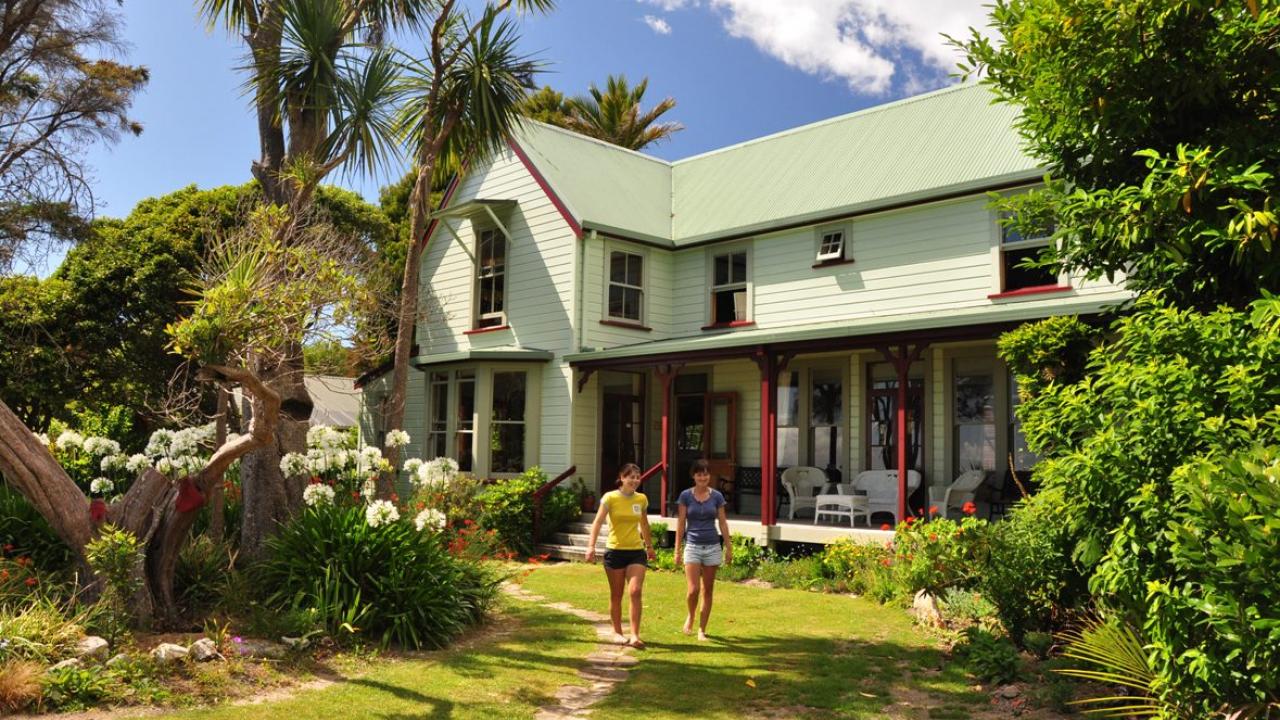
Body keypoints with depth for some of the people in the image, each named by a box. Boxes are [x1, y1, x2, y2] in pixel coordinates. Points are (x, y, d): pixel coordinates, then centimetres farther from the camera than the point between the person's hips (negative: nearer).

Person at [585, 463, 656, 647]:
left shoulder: (642, 499, 5)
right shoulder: (610, 497, -7)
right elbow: (598, 522, -15)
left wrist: (649, 545, 27)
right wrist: (591, 545, -26)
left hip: (636, 551, 2)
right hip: (615, 551, -2)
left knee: (635, 592, -11)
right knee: (616, 595, 8)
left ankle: (635, 635, -7)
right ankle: (617, 632, 24)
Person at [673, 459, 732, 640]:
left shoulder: (717, 496, 2)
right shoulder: (686, 496, -2)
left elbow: (723, 523, 6)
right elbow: (680, 524, 1)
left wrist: (729, 548, 4)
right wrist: (677, 550, 0)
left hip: (712, 547, 2)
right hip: (692, 547, -2)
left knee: (708, 591, 5)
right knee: (693, 589, -11)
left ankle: (702, 630, 15)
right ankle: (690, 616, 20)